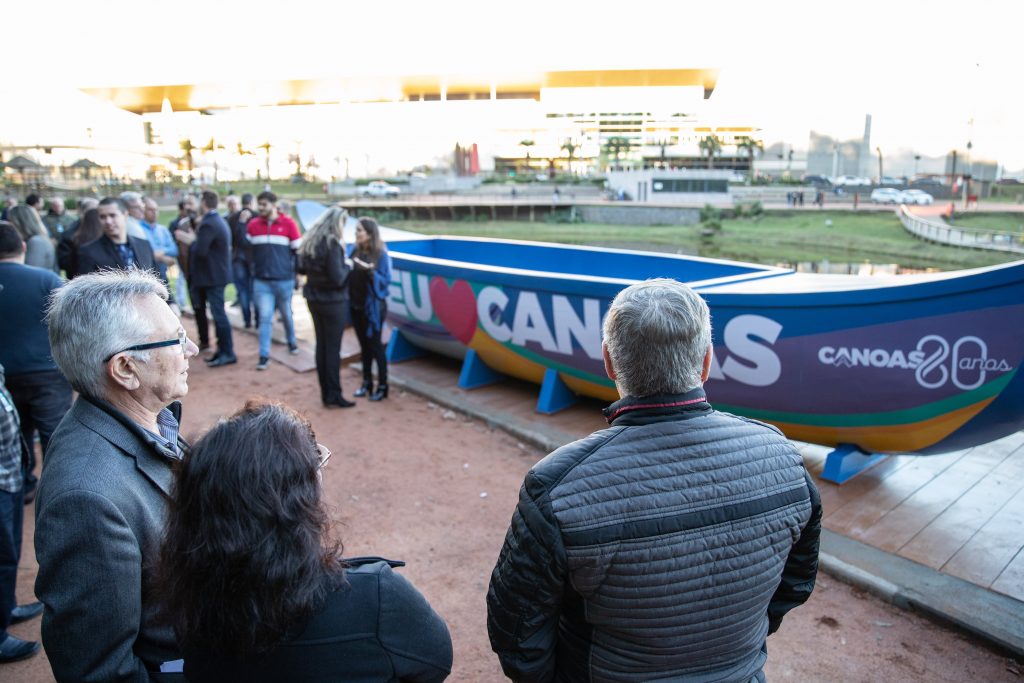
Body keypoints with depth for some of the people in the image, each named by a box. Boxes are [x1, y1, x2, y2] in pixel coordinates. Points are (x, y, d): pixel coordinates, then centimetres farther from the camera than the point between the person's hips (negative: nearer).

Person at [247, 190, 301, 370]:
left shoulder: (288, 223, -5)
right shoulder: (252, 224, 3)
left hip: (284, 279, -1)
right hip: (261, 280, 1)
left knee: (286, 314, 16)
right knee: (265, 318, -1)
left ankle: (292, 342, 38)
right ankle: (264, 355, 3)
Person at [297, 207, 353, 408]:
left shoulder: (310, 241, 6)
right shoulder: (332, 244, -19)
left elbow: (302, 269, 15)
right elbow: (338, 278, -22)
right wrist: (347, 265, -6)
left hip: (314, 299, 8)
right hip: (333, 302, -8)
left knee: (321, 345, 12)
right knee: (333, 348, -1)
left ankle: (325, 392, 19)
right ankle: (334, 395, 6)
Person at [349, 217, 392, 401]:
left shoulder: (381, 255, -12)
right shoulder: (352, 250, 2)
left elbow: (386, 281, -13)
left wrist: (370, 271, -27)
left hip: (373, 306, -5)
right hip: (355, 306, 5)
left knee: (375, 345, 2)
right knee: (364, 345, 14)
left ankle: (382, 386, 13)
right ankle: (367, 383, 26)